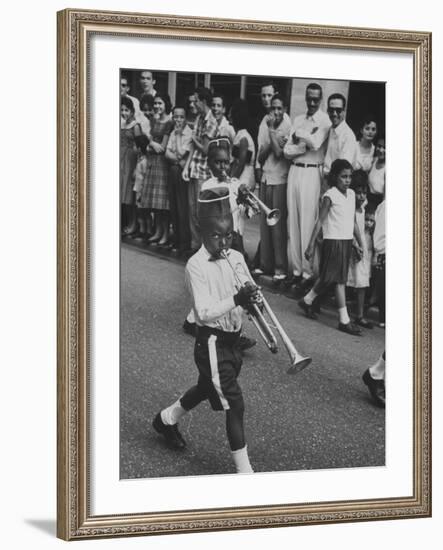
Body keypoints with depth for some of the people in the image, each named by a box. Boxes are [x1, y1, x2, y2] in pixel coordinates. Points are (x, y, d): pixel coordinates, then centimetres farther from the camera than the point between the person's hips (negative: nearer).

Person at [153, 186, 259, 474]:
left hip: (232, 339, 8)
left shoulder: (236, 258, 3)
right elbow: (204, 312, -23)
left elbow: (247, 292, 7)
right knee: (235, 406, -7)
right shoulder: (196, 265, -17)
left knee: (207, 388, 27)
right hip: (212, 342, -8)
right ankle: (245, 470, 0)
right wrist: (236, 300, -32)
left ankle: (167, 419, 53)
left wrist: (252, 298, -15)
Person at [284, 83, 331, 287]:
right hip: (295, 171, 5)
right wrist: (306, 144, -8)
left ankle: (308, 271, 0)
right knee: (293, 220, 5)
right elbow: (287, 151, 7)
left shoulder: (325, 120, -1)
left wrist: (298, 135, -7)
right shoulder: (297, 120, 15)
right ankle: (295, 268, 10)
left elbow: (316, 143, -18)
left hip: (312, 173, -5)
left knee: (308, 222, -5)